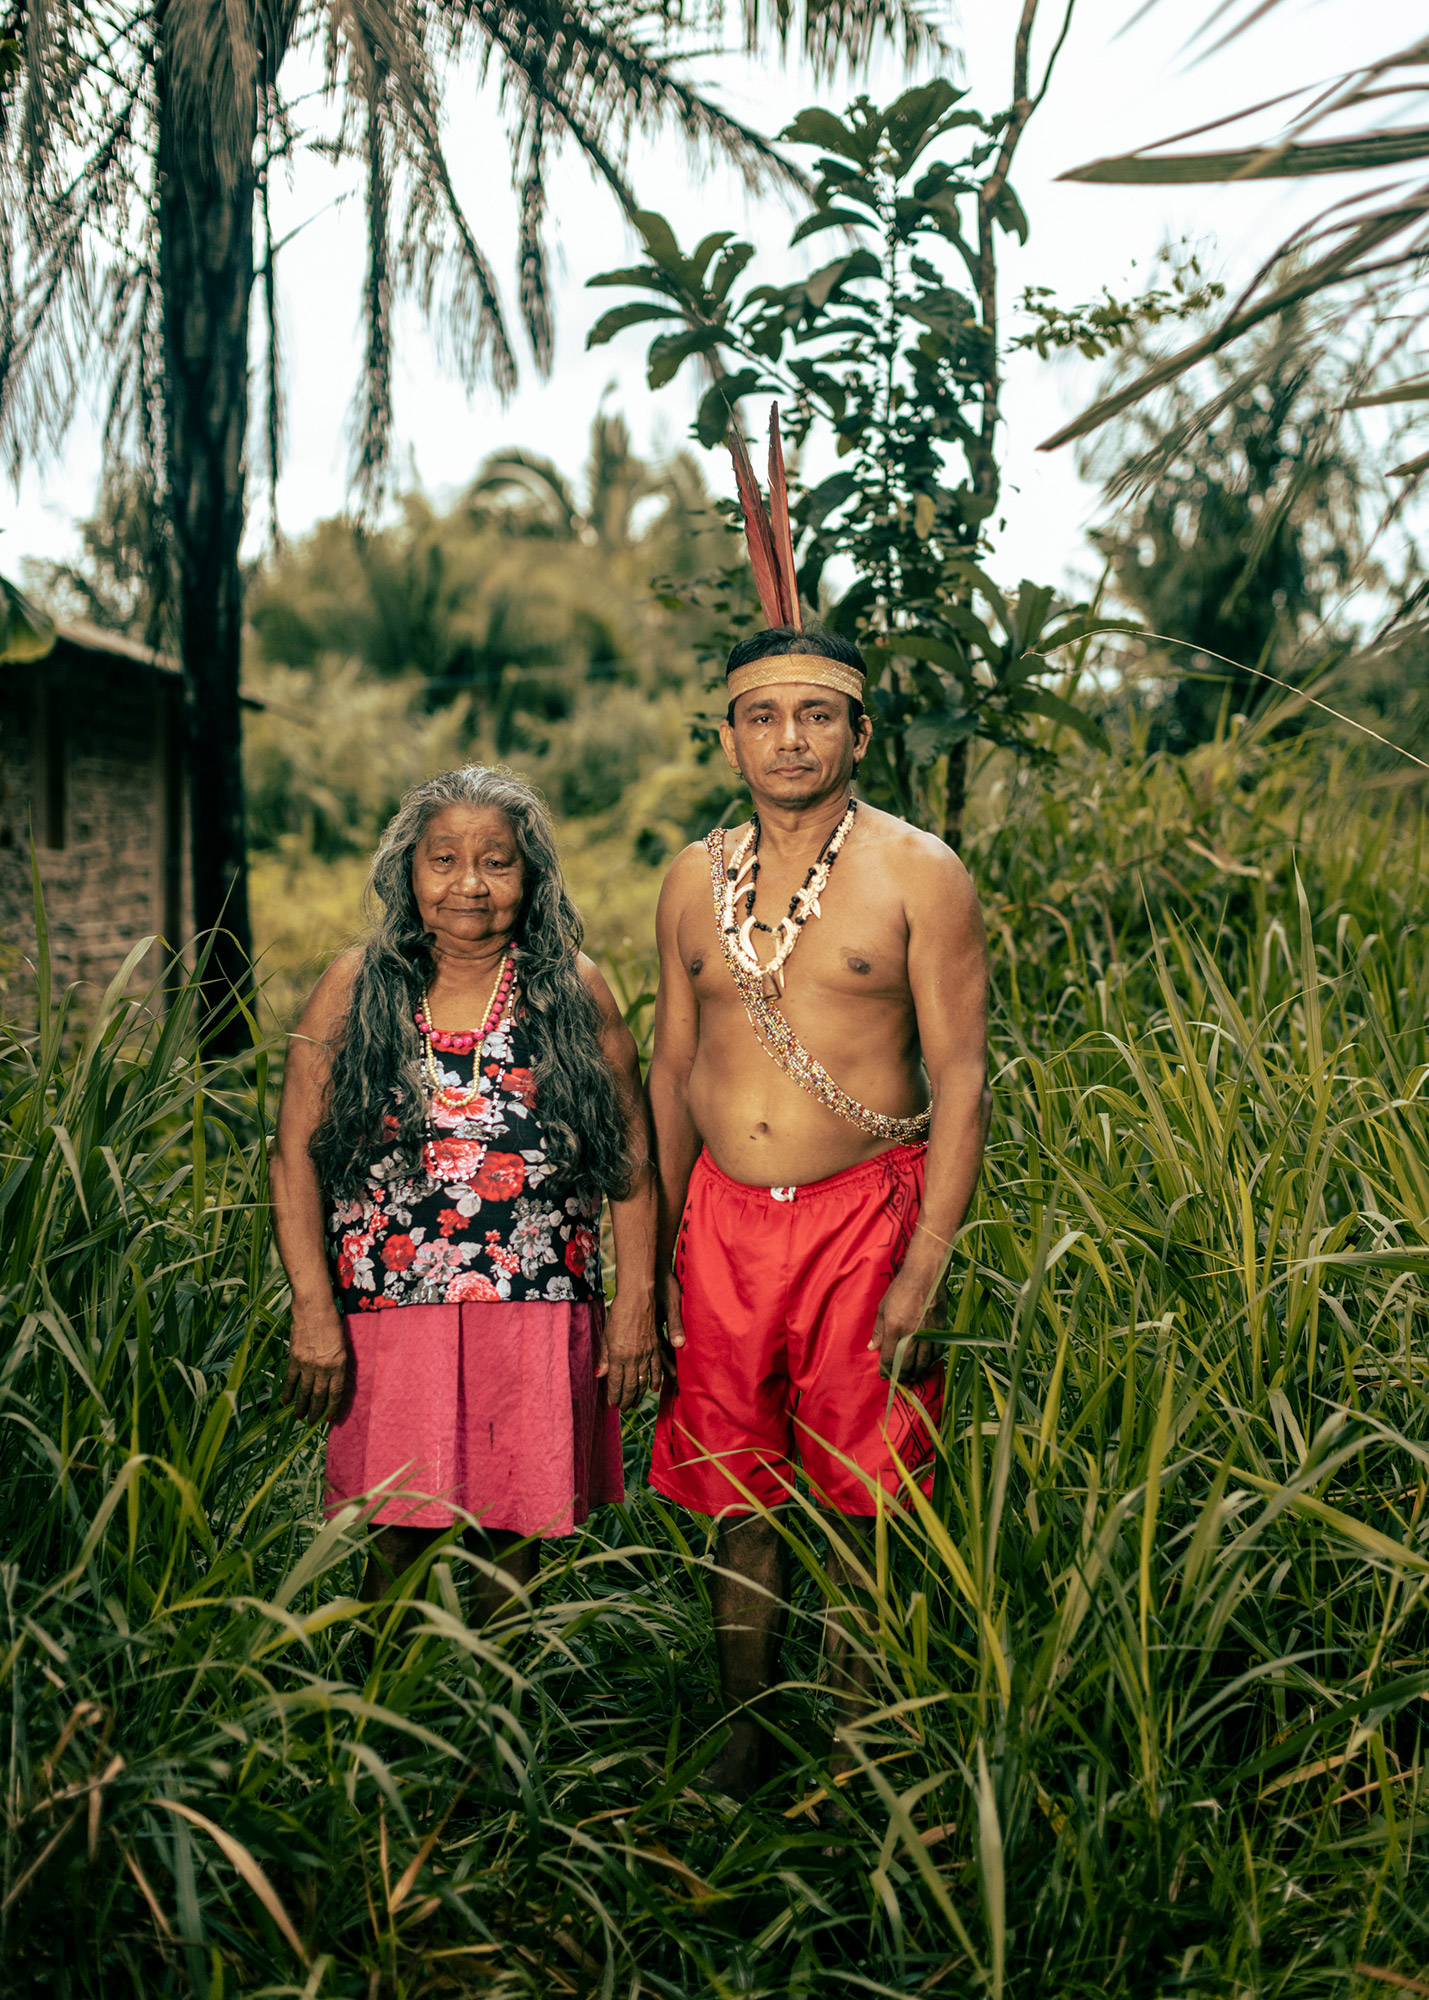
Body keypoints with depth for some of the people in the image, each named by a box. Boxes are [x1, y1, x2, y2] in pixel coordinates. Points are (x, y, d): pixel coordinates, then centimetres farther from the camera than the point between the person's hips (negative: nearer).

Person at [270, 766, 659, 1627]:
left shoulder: (574, 990, 4)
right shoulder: (356, 988, 3)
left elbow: (633, 1159, 5)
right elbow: (296, 1158, 1)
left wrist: (637, 1303, 0)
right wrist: (313, 1311, -6)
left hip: (540, 1319, 1)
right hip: (392, 1312, 0)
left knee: (515, 1539, 8)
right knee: (397, 1538, 3)